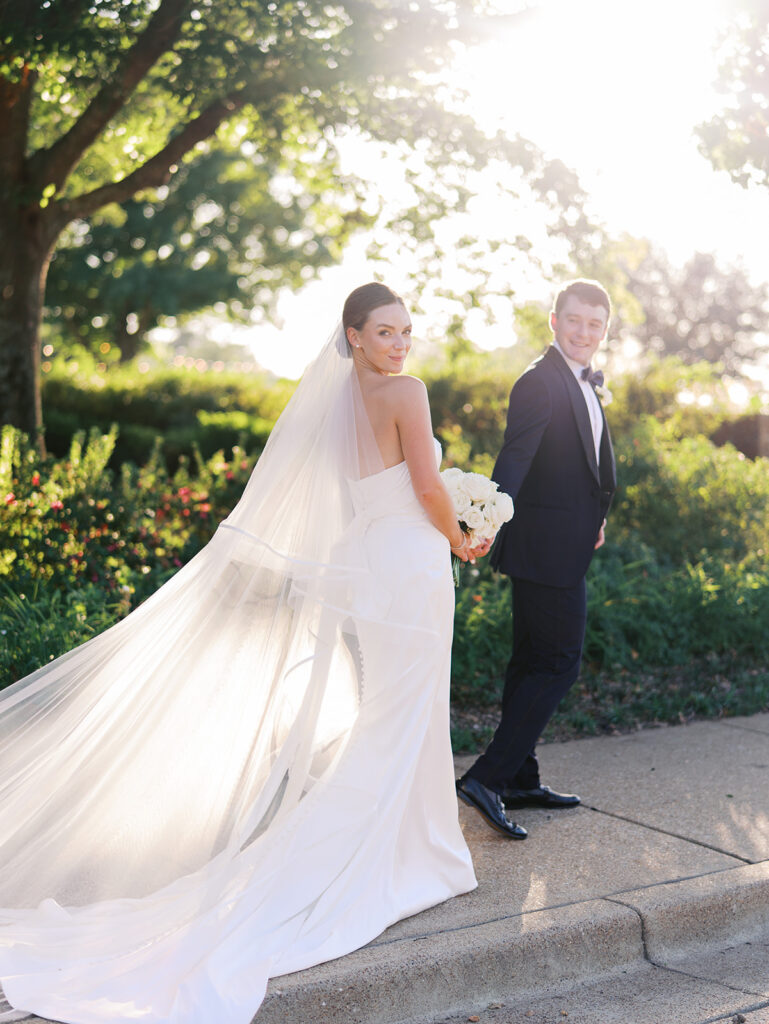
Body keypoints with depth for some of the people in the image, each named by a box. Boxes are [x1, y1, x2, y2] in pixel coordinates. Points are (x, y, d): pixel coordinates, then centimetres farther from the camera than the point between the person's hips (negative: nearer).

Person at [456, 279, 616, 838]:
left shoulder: (585, 382, 15)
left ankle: (520, 780, 24)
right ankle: (487, 776, -7)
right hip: (548, 547, -10)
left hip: (564, 550, 10)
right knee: (559, 663, -9)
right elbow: (514, 458, -32)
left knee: (533, 663, 14)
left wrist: (594, 515, 26)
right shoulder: (540, 382, -17)